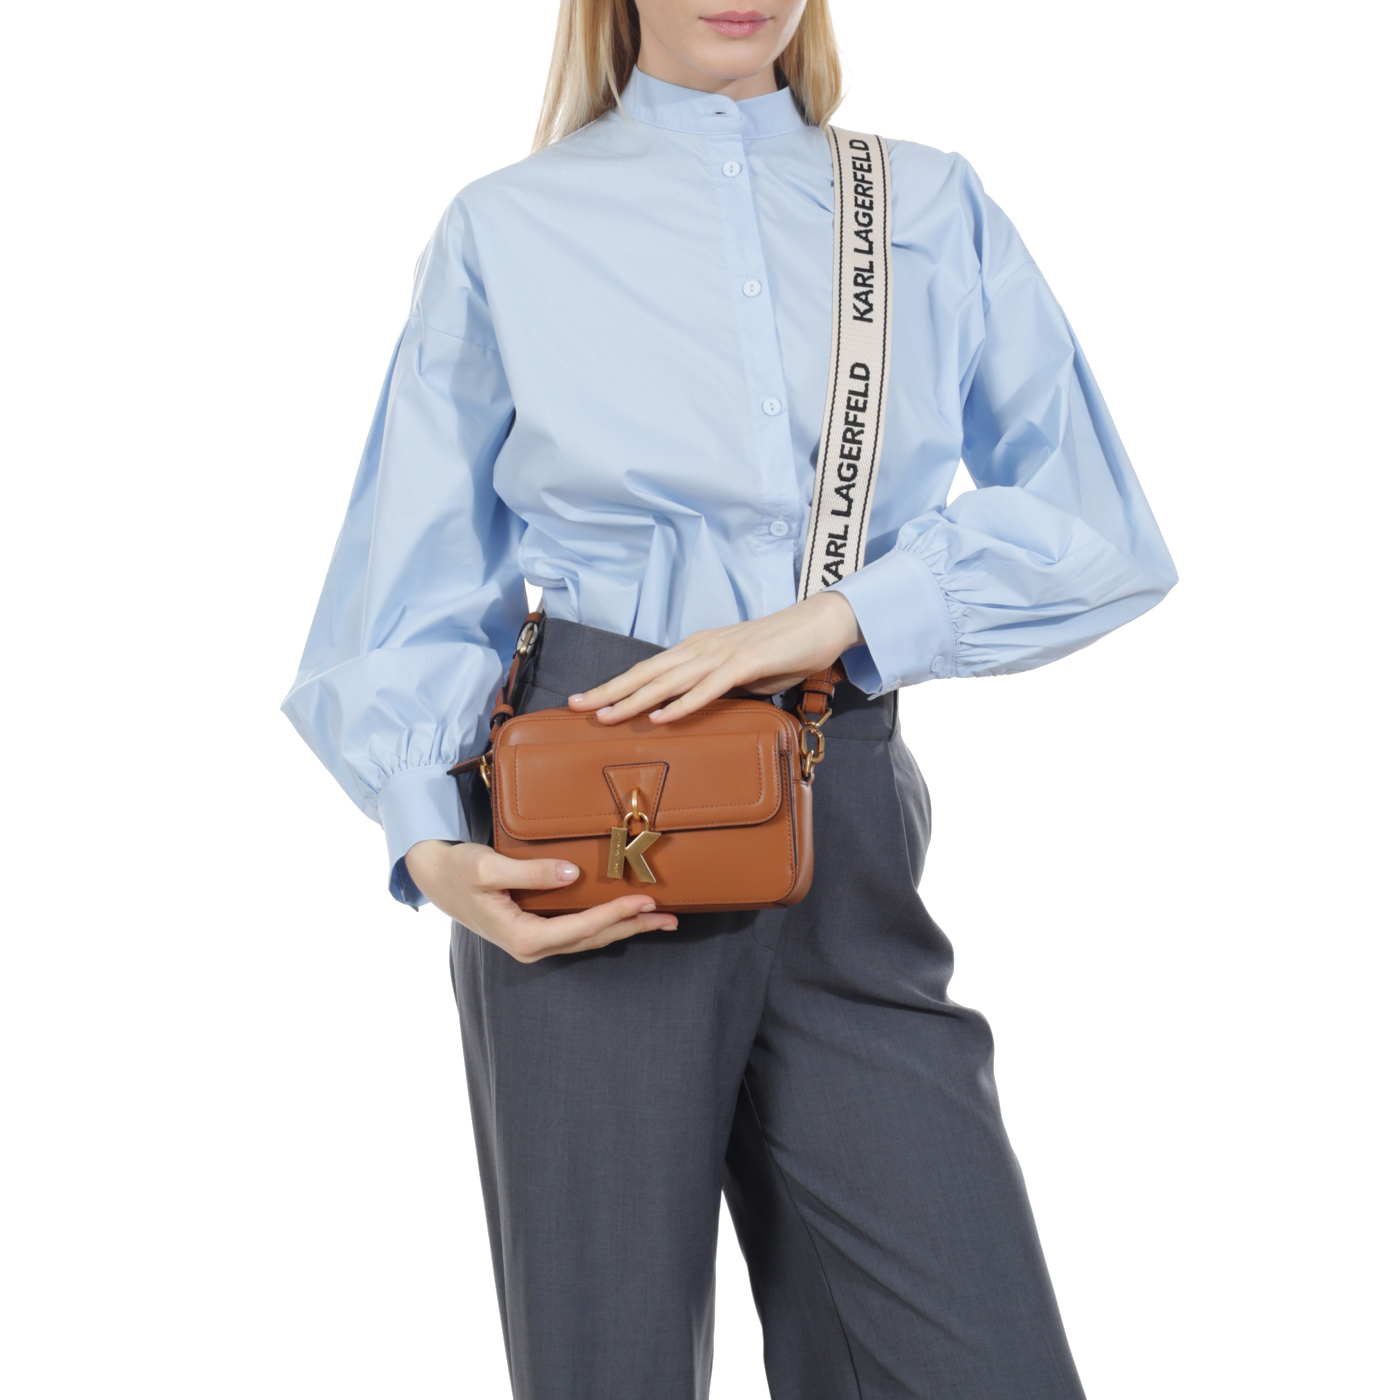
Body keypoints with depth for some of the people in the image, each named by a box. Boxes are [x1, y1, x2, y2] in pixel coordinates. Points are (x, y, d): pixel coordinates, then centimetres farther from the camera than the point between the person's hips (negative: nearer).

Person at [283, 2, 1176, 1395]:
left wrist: (839, 615, -10)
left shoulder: (933, 210, 13)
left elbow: (1097, 521, 5)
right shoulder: (505, 230, 9)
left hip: (847, 855, 2)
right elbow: (416, 585, 8)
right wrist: (434, 845, -9)